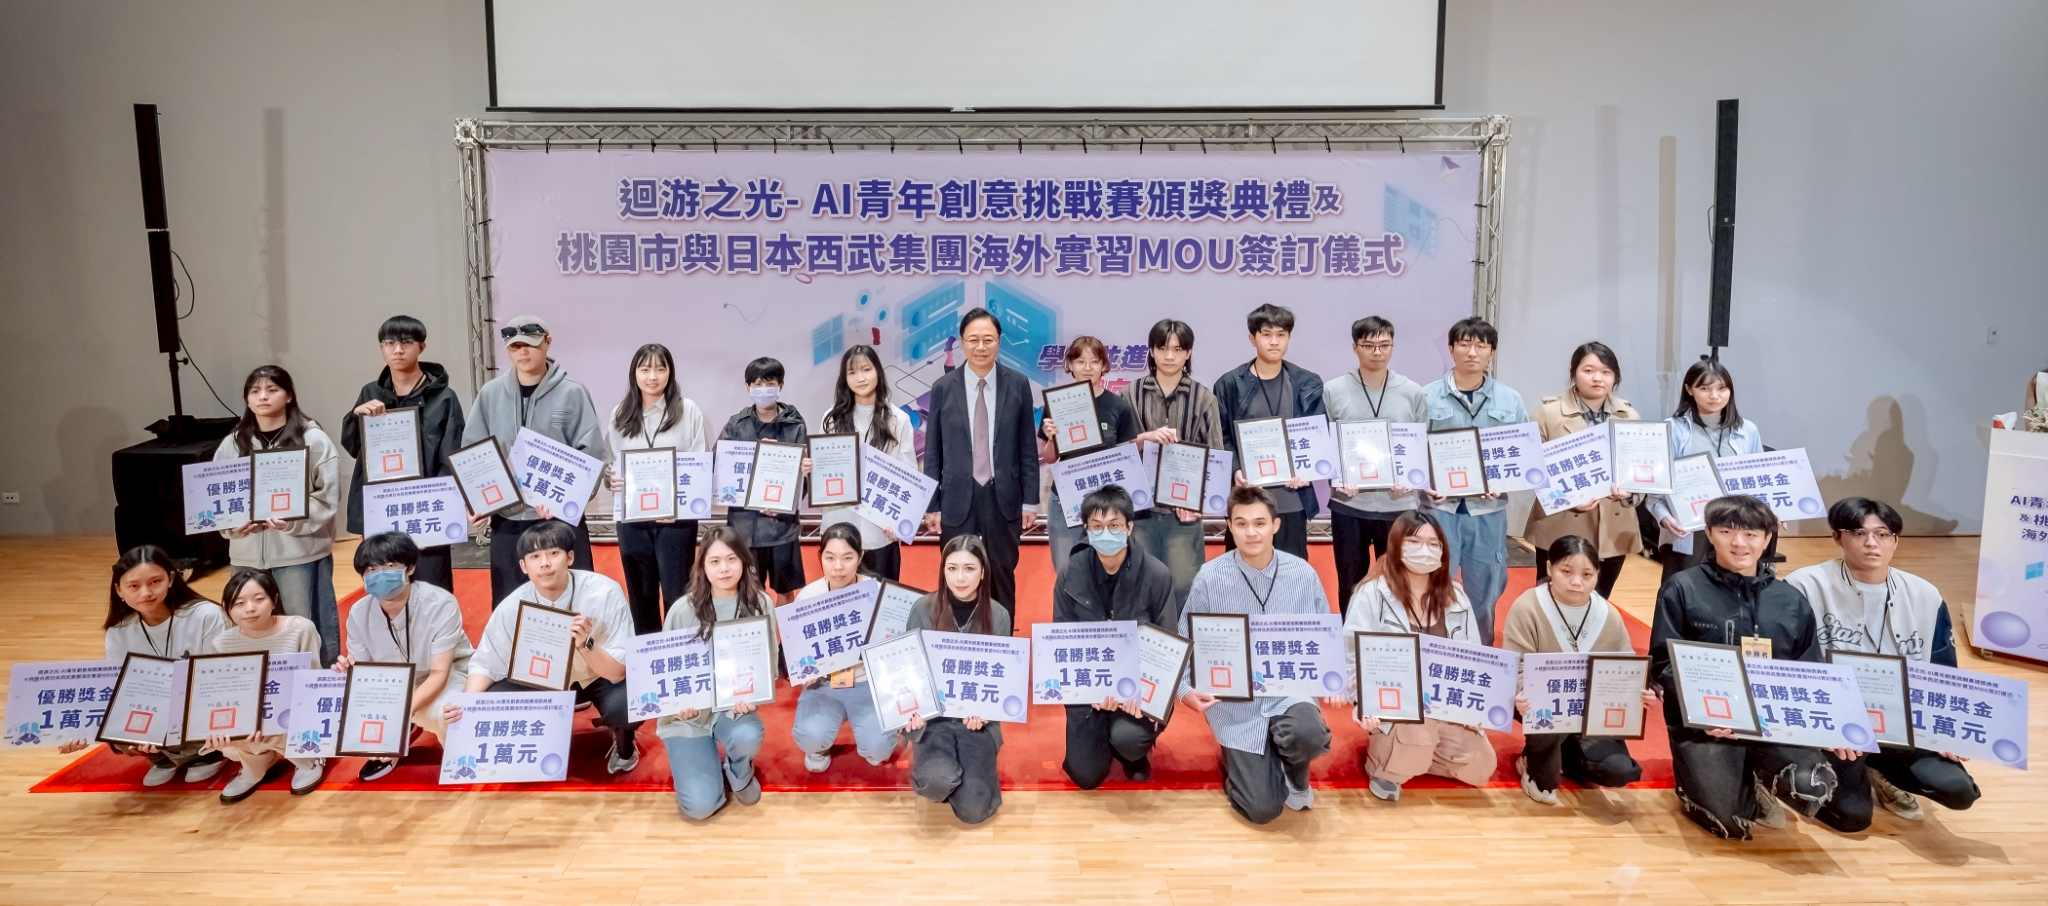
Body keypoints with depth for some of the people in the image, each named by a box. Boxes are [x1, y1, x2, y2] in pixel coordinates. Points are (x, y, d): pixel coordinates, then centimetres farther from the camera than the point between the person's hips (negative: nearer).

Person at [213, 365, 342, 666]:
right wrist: (234, 523, -11)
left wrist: (294, 521, -21)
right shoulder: (232, 444, 9)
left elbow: (328, 495, -7)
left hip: (300, 549, -4)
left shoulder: (313, 440, -2)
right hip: (248, 552, 4)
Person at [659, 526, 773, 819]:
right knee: (701, 806, -14)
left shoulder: (761, 603, -7)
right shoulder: (683, 609, -11)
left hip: (735, 706, 1)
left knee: (747, 737, -35)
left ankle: (739, 775, 5)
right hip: (688, 712, -1)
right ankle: (693, 764, 25)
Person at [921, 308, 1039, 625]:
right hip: (957, 501, 0)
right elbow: (933, 453, 2)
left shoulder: (1018, 384, -1)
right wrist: (931, 505, 0)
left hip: (1003, 499, 0)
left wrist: (1030, 501, 0)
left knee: (1002, 580, 11)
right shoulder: (943, 387, -1)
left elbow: (1027, 448, 2)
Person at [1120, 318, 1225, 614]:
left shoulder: (1204, 398, 2)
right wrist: (1146, 437, -16)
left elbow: (1215, 455, 2)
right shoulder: (1131, 394, 3)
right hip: (1141, 506, 1)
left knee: (1183, 586, 2)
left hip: (1184, 509, 0)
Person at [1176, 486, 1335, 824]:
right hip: (1237, 704, -1)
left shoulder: (1303, 574, -4)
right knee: (1262, 810, -10)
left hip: (1290, 692, 1)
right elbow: (1186, 643, 0)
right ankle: (1238, 761, 27)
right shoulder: (1210, 578, -9)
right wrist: (1186, 688, -16)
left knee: (1309, 735, -35)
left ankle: (1296, 775, 5)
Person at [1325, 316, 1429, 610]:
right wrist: (1337, 479, -15)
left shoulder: (1413, 393, 3)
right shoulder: (1333, 391, 0)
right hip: (1348, 504, 0)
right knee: (1351, 583, 10)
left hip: (1398, 505, 1)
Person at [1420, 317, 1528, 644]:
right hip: (1440, 507, -2)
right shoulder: (1428, 397, 0)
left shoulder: (1510, 400, 6)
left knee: (1484, 594, 12)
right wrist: (1424, 486, -16)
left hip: (1488, 510, 2)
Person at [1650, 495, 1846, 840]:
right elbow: (1663, 664, -5)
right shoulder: (1682, 590, -2)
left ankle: (1760, 776, 9)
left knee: (1815, 788, -26)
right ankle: (1702, 775, 16)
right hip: (1703, 721, -3)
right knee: (1732, 823, -19)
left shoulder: (1792, 601, 9)